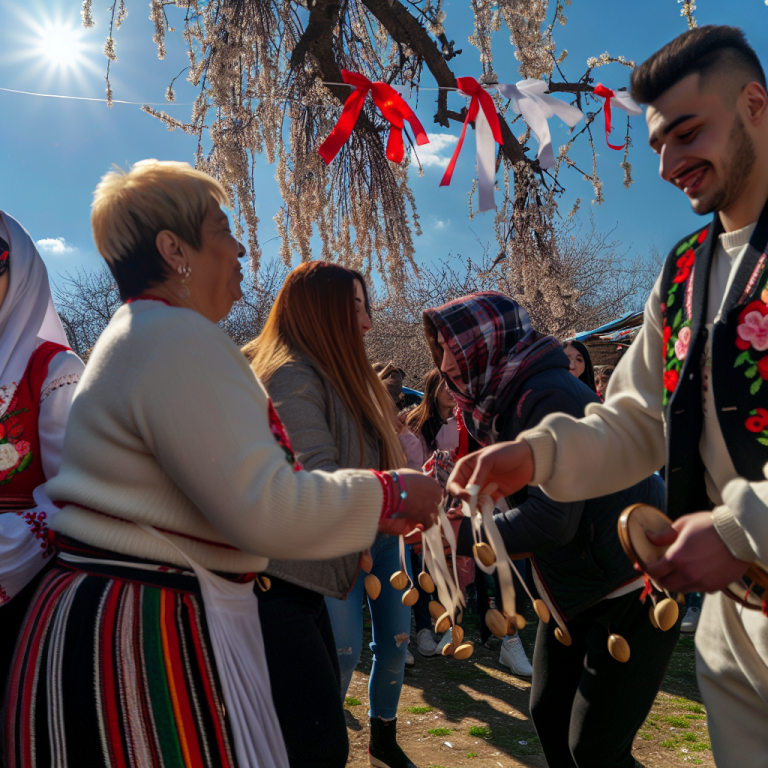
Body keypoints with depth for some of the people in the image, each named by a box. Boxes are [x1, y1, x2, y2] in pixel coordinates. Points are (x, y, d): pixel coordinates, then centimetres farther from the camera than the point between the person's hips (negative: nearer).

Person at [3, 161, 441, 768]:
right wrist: (390, 495, -10)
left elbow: (231, 487, 18)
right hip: (146, 642, -10)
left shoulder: (137, 335, 15)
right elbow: (265, 509, -24)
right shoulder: (178, 337, -19)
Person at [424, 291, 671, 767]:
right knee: (548, 715, 15)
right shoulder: (502, 399, 6)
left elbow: (552, 519, -26)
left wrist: (462, 535, -18)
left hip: (631, 588, -9)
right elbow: (514, 494, 9)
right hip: (573, 591, 9)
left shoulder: (548, 397, -24)